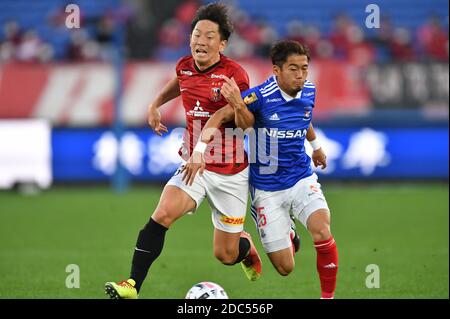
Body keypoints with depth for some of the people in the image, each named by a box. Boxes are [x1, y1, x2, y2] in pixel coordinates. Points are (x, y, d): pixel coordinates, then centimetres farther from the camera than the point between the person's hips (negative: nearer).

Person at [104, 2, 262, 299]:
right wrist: (156, 104, 21)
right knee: (162, 214, -25)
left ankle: (246, 244, 43)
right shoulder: (185, 67, -1)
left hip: (230, 172, -3)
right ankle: (133, 285, -23)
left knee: (226, 256, 5)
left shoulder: (234, 74, -15)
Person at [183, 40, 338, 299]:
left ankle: (328, 296, -5)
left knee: (321, 232, -27)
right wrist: (200, 148, -29)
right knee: (285, 269, 0)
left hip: (301, 178, 3)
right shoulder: (260, 97, -20)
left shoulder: (309, 93, -3)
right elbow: (221, 116, -16)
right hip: (267, 188, -3)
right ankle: (288, 237, 39)